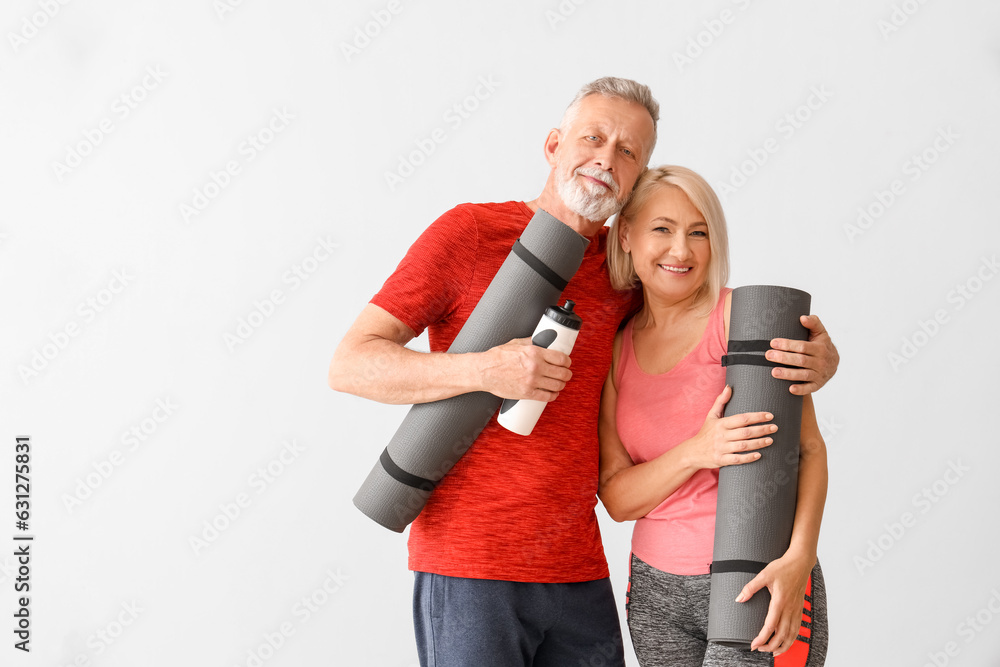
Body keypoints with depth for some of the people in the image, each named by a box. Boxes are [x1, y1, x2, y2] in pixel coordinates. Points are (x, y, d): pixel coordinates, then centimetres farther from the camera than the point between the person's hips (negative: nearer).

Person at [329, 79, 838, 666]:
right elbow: (350, 364, -8)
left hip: (578, 572, 5)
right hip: (468, 571, -5)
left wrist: (815, 355, -2)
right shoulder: (469, 232, -5)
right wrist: (485, 371, -23)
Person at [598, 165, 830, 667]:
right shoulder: (617, 349, 5)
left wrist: (799, 559, -24)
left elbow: (809, 448, -10)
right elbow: (616, 498, 0)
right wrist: (696, 453, -17)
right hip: (656, 589, 4)